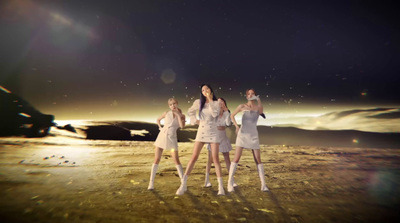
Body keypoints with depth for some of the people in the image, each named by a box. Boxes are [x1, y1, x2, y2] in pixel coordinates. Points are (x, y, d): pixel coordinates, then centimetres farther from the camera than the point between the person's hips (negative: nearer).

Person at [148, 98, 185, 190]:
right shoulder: (166, 113, 4)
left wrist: (178, 114, -13)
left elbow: (182, 126, -16)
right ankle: (151, 182, 9)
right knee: (156, 160, 2)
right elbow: (158, 120, 22)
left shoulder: (181, 115, 2)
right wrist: (160, 128, 7)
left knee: (176, 160, -6)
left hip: (172, 138, -1)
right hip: (162, 137, 2)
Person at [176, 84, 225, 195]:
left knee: (215, 159, -2)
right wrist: (195, 121, 3)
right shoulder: (198, 102, 3)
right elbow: (190, 112, 16)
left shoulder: (216, 103, 2)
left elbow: (215, 114, -18)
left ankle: (220, 186, 6)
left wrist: (210, 100, -14)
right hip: (201, 132, 1)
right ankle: (183, 184, 3)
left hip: (213, 132, 0)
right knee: (194, 157, -3)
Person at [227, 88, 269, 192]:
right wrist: (236, 126, -3)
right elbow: (232, 115, 12)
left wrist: (259, 100, -31)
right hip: (242, 134, -2)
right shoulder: (242, 106, 3)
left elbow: (261, 112, -18)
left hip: (253, 135, 2)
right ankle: (230, 183, -3)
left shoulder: (258, 107, 6)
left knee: (258, 160, 0)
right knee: (236, 158, -9)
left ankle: (263, 185, 9)